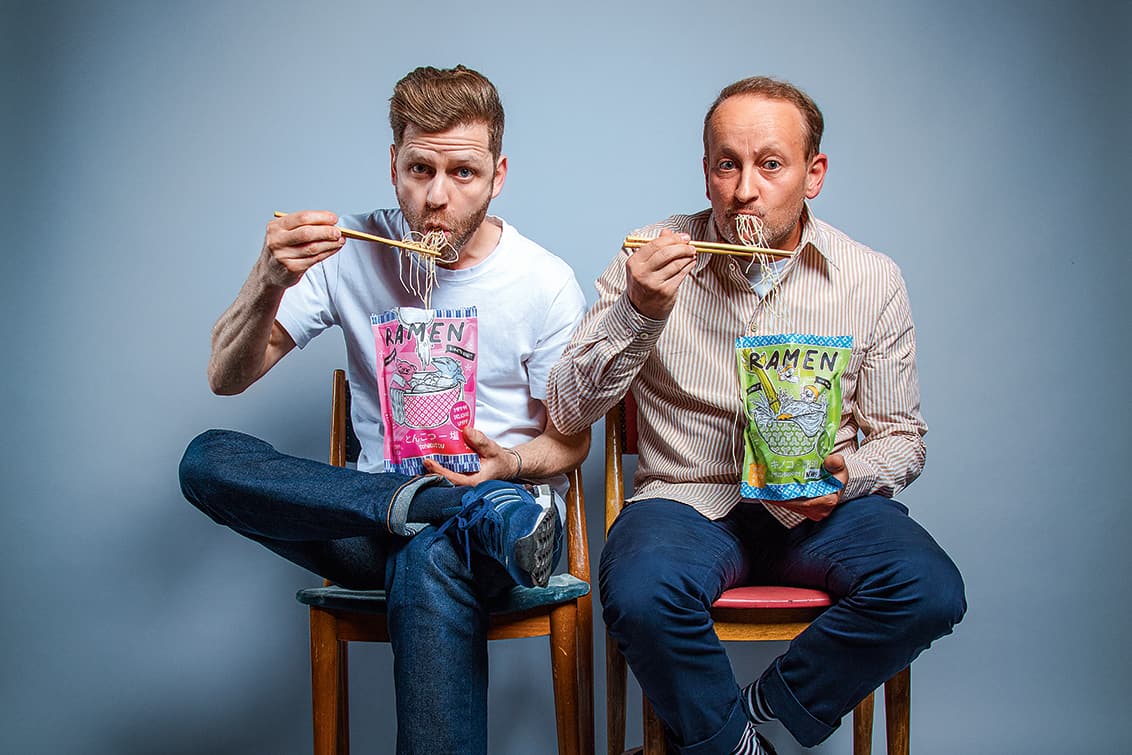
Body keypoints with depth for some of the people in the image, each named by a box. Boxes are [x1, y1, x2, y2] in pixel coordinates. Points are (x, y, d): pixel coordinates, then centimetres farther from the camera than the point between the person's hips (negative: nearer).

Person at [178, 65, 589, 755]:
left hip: (509, 490, -3)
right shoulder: (352, 252, 1)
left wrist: (507, 463, -18)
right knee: (207, 459, -23)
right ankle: (463, 510, -29)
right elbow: (228, 378, -1)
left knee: (428, 557, -40)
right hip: (374, 508, 4)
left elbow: (570, 443, 5)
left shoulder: (547, 284, -4)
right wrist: (269, 283, -20)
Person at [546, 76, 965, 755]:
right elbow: (568, 413, -6)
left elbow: (902, 436, 11)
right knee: (638, 597, -33)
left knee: (930, 591, -26)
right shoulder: (652, 259, -1)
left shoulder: (873, 278, 2)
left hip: (819, 505, 2)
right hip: (689, 499, -1)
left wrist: (848, 475, -12)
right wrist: (637, 314, -22)